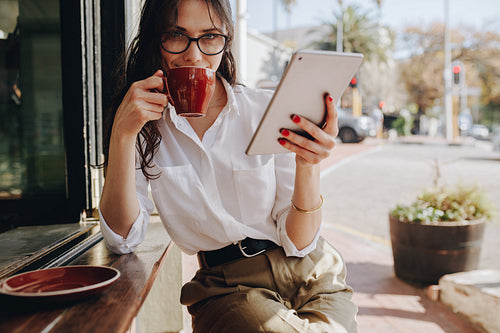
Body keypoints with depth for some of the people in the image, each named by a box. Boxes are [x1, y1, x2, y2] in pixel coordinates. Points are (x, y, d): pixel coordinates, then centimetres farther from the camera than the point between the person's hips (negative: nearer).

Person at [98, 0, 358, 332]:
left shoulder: (267, 109, -3)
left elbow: (298, 242, -5)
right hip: (229, 288, -1)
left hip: (310, 275, 1)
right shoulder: (145, 122, 0)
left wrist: (308, 166, -24)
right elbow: (124, 238, -9)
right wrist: (122, 134, -18)